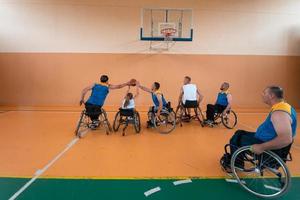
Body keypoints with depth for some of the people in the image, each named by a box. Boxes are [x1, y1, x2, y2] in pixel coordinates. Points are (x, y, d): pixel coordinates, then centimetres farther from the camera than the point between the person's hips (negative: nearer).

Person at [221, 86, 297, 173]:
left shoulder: (279, 112, -29)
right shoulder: (283, 106, 3)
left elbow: (286, 139, -39)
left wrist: (261, 147, -33)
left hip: (271, 150, -10)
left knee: (235, 139, 1)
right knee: (239, 133, 17)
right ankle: (231, 159, 29)